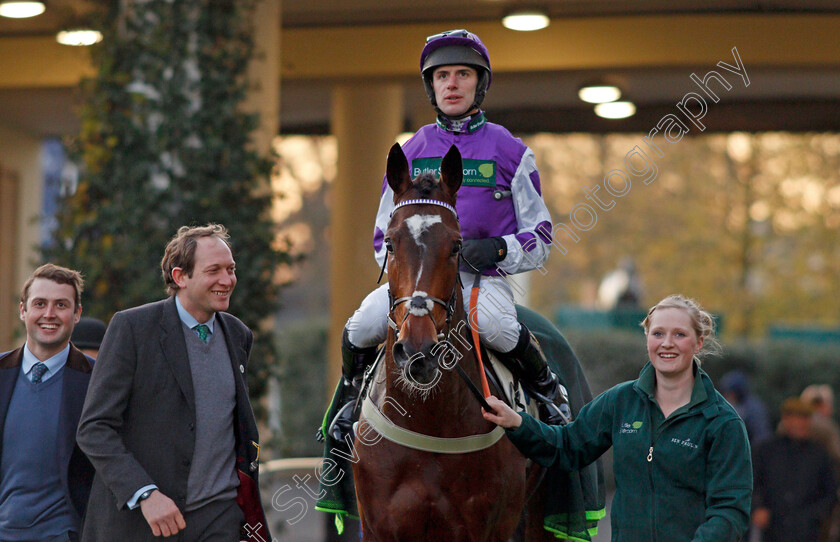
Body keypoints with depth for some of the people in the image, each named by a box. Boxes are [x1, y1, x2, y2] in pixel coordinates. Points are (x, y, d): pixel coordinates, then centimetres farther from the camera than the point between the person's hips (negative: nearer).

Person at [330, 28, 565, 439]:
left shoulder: (509, 151, 7)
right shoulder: (409, 154, 14)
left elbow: (539, 239, 9)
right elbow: (384, 235, 20)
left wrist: (498, 249, -12)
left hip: (484, 278, -2)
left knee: (494, 325, -37)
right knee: (364, 324, -26)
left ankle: (548, 392, -8)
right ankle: (352, 397, 6)